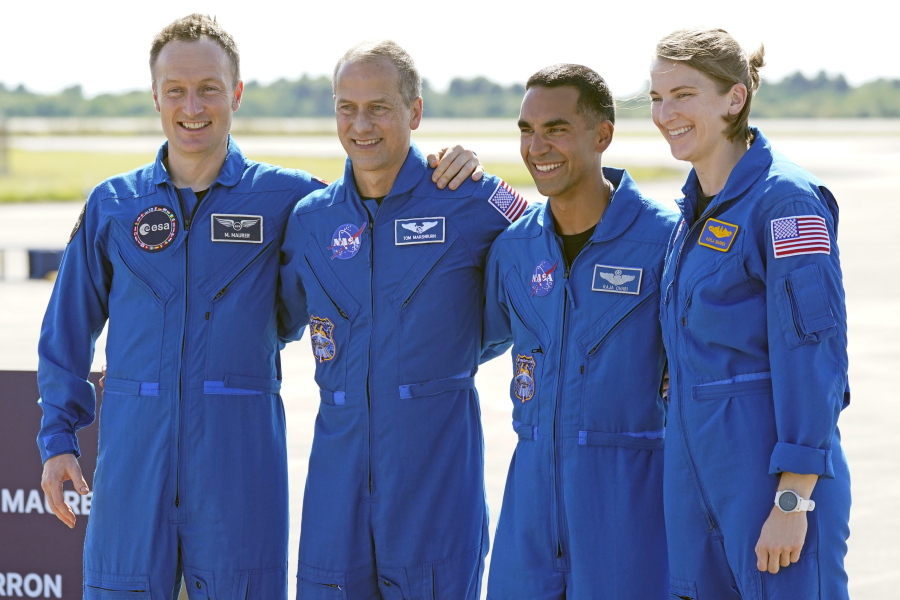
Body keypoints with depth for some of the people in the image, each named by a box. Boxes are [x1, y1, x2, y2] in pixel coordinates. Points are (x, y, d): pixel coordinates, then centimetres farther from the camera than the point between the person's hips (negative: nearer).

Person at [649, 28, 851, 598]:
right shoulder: (699, 206, 13)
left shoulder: (786, 199, -13)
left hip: (772, 467, -8)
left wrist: (793, 500, -20)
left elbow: (812, 353, -17)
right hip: (697, 468, 8)